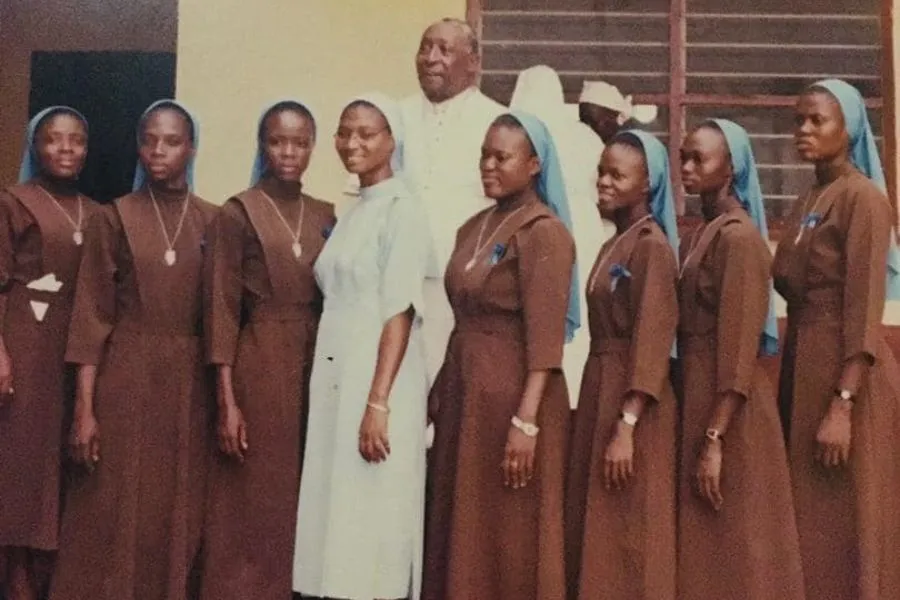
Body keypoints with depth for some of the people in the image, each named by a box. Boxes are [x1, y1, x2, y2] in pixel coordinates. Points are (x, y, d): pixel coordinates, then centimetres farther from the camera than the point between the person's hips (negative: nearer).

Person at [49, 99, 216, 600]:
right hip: (125, 378, -2)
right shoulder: (114, 218, 0)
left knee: (180, 515, 6)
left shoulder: (213, 221, 5)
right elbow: (92, 317, -3)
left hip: (189, 384, 2)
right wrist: (85, 408, -9)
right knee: (116, 515, 1)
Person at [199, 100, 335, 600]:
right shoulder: (237, 214, -3)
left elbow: (334, 302, 12)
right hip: (259, 368, -4)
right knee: (253, 505, 0)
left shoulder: (326, 216, 11)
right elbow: (222, 310, -6)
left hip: (316, 368, 4)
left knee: (303, 498, 8)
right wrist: (227, 401, -12)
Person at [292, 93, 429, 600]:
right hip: (334, 380, 8)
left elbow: (401, 313, -15)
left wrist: (378, 403, -21)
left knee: (370, 522, -4)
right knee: (335, 517, 9)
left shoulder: (402, 210, -8)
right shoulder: (352, 213, 16)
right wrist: (344, 394, 12)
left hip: (377, 381, -8)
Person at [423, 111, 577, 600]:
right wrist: (440, 394, 12)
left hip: (512, 394, -8)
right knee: (459, 531, 13)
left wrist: (526, 421, -22)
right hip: (463, 389, 8)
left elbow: (545, 338, -17)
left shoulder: (544, 232, -11)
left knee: (508, 540, 2)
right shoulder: (473, 228, 12)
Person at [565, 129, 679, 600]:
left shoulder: (652, 246, -12)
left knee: (628, 536, -1)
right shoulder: (613, 244, 14)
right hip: (599, 389, 9)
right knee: (593, 530, 12)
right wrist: (599, 412, 12)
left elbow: (652, 339, -19)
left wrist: (625, 427, -23)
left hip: (633, 399, -9)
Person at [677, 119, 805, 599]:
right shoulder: (698, 236, 12)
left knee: (731, 549, 1)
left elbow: (739, 349, -19)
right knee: (702, 547, 15)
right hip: (695, 396, 9)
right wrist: (699, 428, 12)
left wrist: (713, 440, -21)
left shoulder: (739, 237, -14)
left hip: (729, 411, -9)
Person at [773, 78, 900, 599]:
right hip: (803, 363, 8)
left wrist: (841, 405, -22)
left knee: (844, 525, -2)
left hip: (846, 371, -8)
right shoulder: (808, 203, 15)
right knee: (811, 519, 12)